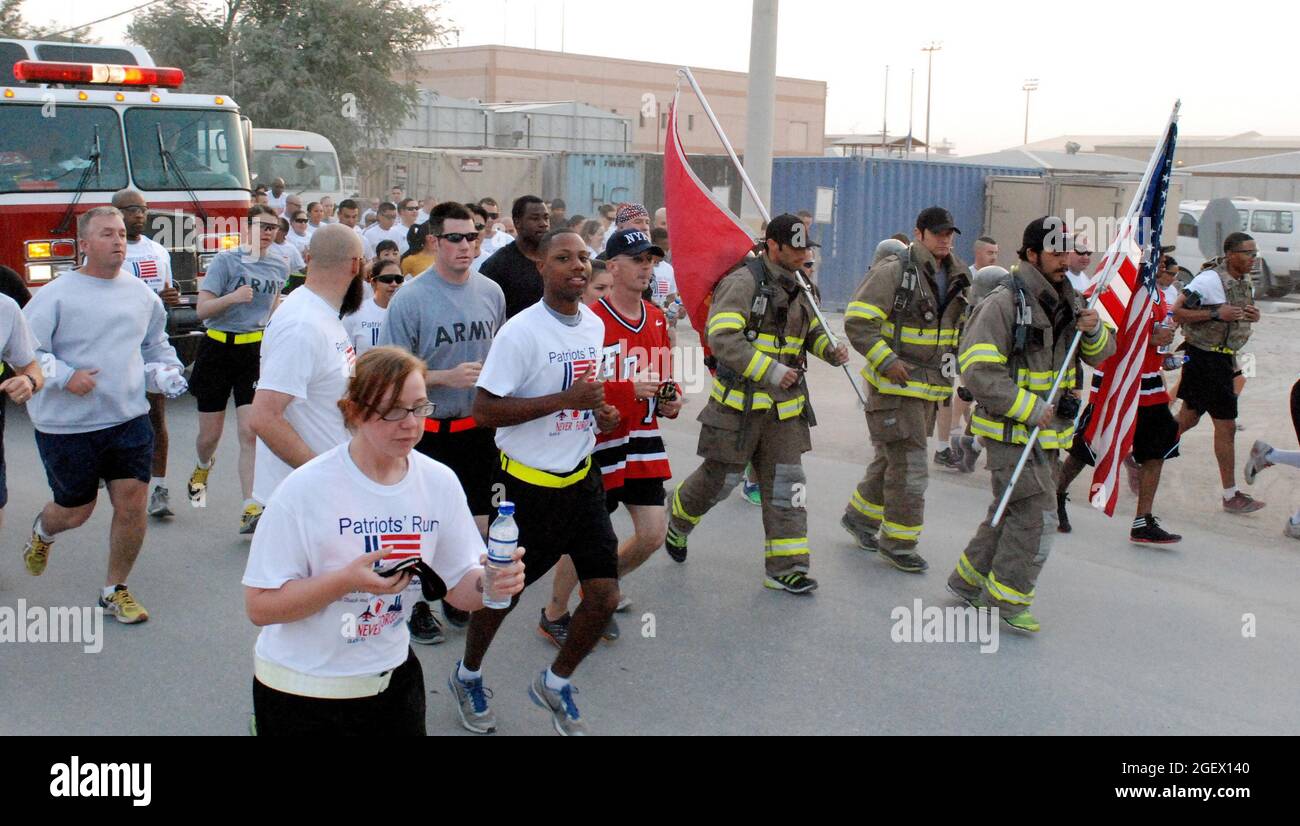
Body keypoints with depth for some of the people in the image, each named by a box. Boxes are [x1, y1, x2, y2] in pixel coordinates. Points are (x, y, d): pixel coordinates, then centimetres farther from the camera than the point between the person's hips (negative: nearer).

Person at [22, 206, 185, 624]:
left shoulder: (141, 293, 7)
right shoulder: (56, 295, -9)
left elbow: (156, 345, 21)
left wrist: (166, 371, 4)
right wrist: (64, 376, -21)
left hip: (129, 419, 3)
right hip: (67, 425, -3)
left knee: (132, 504, -2)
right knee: (76, 510, 9)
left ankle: (115, 589, 18)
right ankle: (42, 531, 48)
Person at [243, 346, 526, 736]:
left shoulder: (439, 482, -6)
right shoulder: (306, 489, -19)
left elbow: (460, 587, -2)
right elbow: (260, 606, -17)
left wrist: (489, 581, -23)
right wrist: (346, 580, -30)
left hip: (393, 676, 4)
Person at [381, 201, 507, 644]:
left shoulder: (491, 292, 2)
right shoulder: (410, 299, -13)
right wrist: (447, 378, -22)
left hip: (478, 426, 4)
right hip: (429, 429, -4)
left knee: (476, 524, 13)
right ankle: (417, 604, 26)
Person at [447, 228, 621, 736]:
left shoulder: (595, 325, 5)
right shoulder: (521, 332, -18)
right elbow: (484, 411, -22)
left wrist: (599, 411, 0)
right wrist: (566, 399, -28)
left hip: (581, 478, 6)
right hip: (529, 482, -6)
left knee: (605, 595, 2)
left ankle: (555, 684, 28)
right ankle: (467, 676, 40)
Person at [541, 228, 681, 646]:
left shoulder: (657, 319, 9)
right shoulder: (592, 320, -15)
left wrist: (672, 397, 2)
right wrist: (629, 389, -26)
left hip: (644, 440, 7)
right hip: (600, 440, -7)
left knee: (653, 534, 8)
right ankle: (554, 615, 23)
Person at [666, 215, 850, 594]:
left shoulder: (798, 287, 11)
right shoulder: (743, 282, -14)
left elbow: (813, 331, 26)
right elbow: (721, 337, -24)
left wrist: (831, 349, 3)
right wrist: (770, 371, -27)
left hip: (784, 405, 7)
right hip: (740, 402, -6)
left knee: (785, 483, 3)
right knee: (720, 477, 5)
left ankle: (785, 566, 7)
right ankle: (678, 522, 35)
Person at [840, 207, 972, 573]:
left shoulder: (956, 276, 9)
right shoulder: (894, 271, -14)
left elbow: (961, 321, 26)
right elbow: (857, 322, -17)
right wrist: (887, 361, -22)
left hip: (928, 387, 8)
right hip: (893, 383, -8)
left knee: (892, 458, 18)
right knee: (909, 467, -6)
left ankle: (860, 516, 37)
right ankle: (897, 543, 8)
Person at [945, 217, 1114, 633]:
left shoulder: (1065, 299, 10)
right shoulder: (1004, 302, -16)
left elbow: (1100, 355, 16)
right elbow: (978, 371, -22)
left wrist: (1094, 331, -7)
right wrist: (1029, 409, -22)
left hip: (1048, 431, 8)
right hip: (1011, 430, -8)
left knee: (1012, 513, 16)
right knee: (1037, 516, -9)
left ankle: (968, 580, 32)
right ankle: (1007, 600, 6)